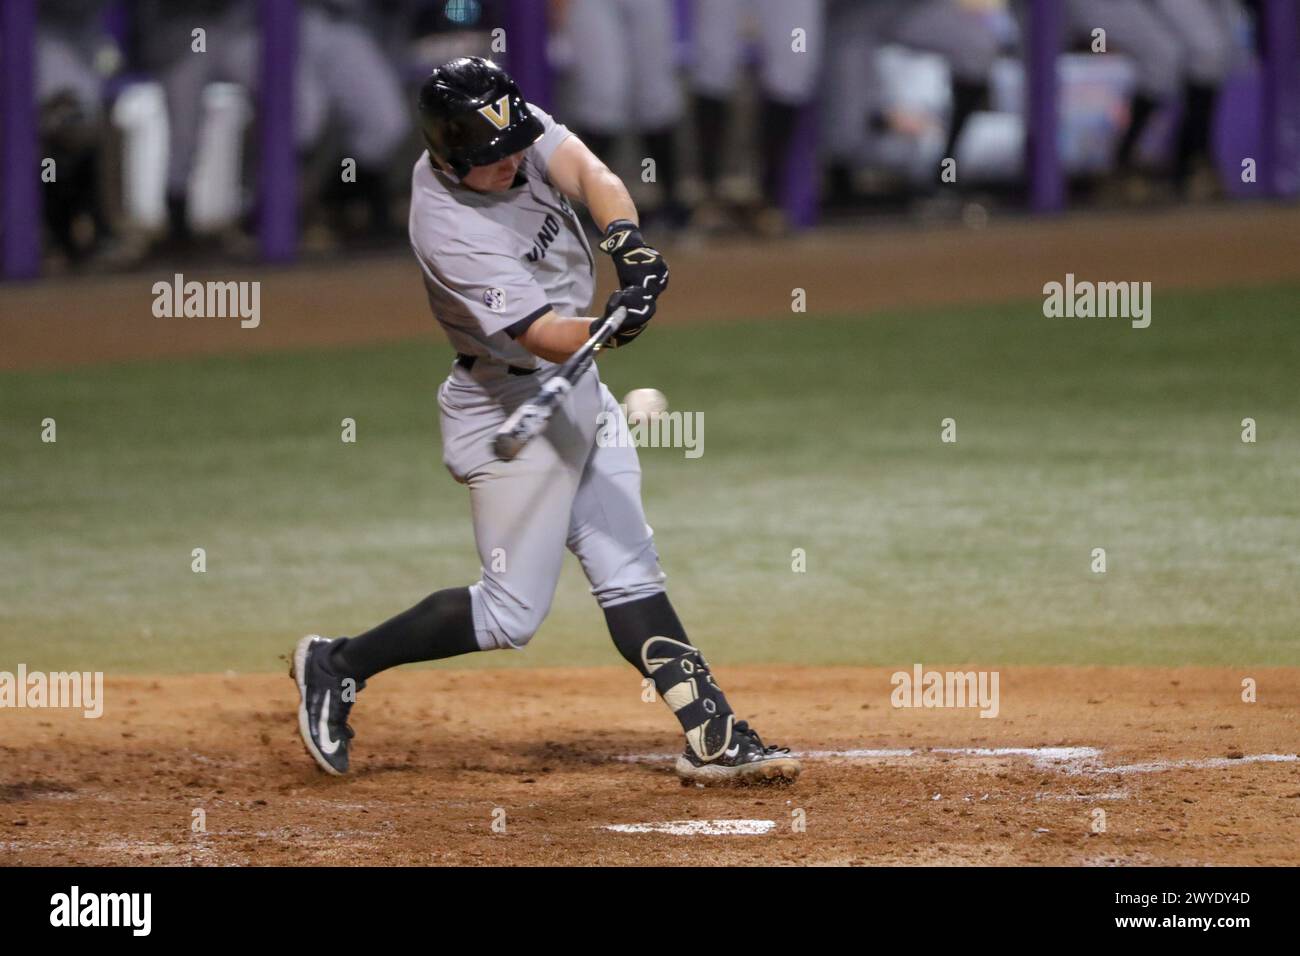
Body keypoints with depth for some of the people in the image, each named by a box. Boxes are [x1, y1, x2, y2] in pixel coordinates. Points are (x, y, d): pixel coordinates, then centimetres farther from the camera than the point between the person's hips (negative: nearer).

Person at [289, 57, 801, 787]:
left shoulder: (516, 126, -8)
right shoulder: (447, 227, -29)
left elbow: (590, 174, -21)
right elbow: (542, 336, -33)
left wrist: (627, 239, -41)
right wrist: (609, 329, -53)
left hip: (577, 390, 8)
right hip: (513, 407, -8)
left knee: (630, 574, 8)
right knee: (513, 612, -4)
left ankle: (714, 738, 9)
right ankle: (339, 666, 8)